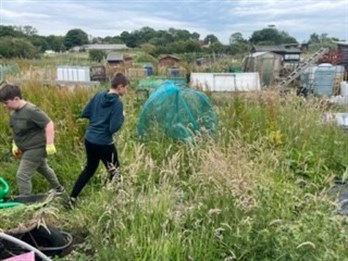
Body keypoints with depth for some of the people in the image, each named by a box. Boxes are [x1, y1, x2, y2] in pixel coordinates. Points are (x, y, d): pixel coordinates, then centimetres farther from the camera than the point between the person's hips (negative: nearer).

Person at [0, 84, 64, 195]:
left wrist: (49, 144, -26)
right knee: (43, 168, 27)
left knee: (22, 176, -9)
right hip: (27, 148, 10)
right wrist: (15, 144, 14)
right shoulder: (13, 112, 0)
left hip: (36, 148, -10)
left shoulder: (31, 110, -27)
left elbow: (49, 124, -26)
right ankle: (58, 188, 48)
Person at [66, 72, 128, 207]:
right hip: (104, 143, -7)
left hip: (89, 139, 7)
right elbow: (113, 128, -20)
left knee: (89, 168, 24)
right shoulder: (117, 103, -17)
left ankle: (71, 199, 27)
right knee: (114, 171, 13)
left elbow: (84, 113, 8)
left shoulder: (99, 94, 3)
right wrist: (122, 117, -5)